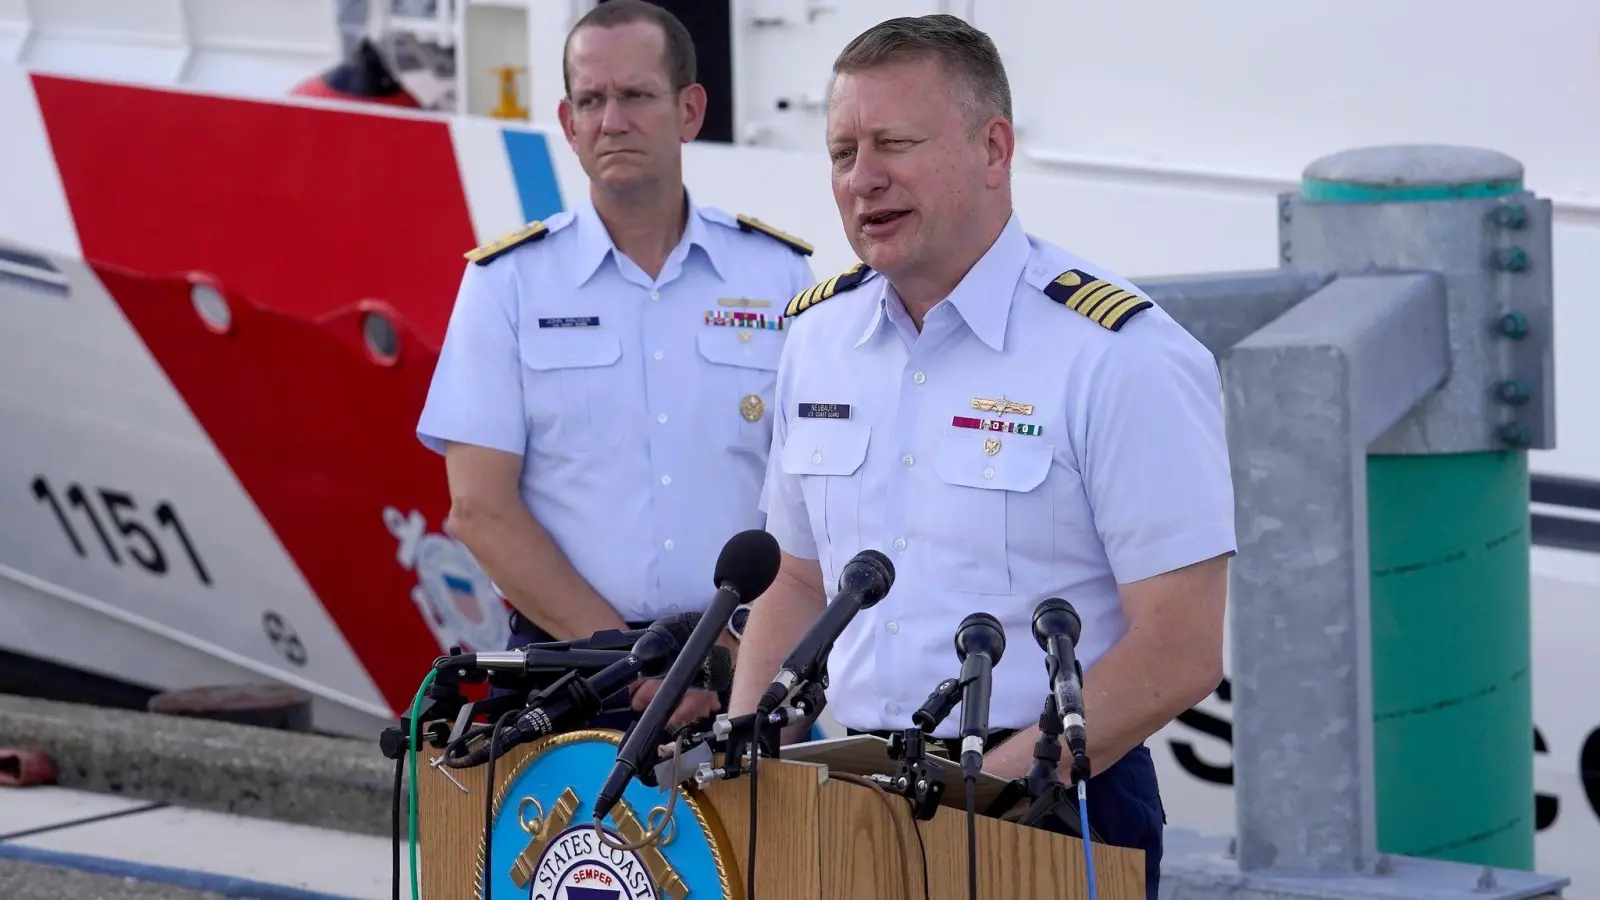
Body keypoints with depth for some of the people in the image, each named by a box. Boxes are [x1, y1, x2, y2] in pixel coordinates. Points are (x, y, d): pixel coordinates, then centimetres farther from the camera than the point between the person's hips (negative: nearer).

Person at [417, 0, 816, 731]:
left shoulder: (780, 276, 8)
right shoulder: (506, 282, 5)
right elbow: (480, 506, -2)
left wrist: (729, 646, -10)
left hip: (740, 674, 1)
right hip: (563, 669, -1)